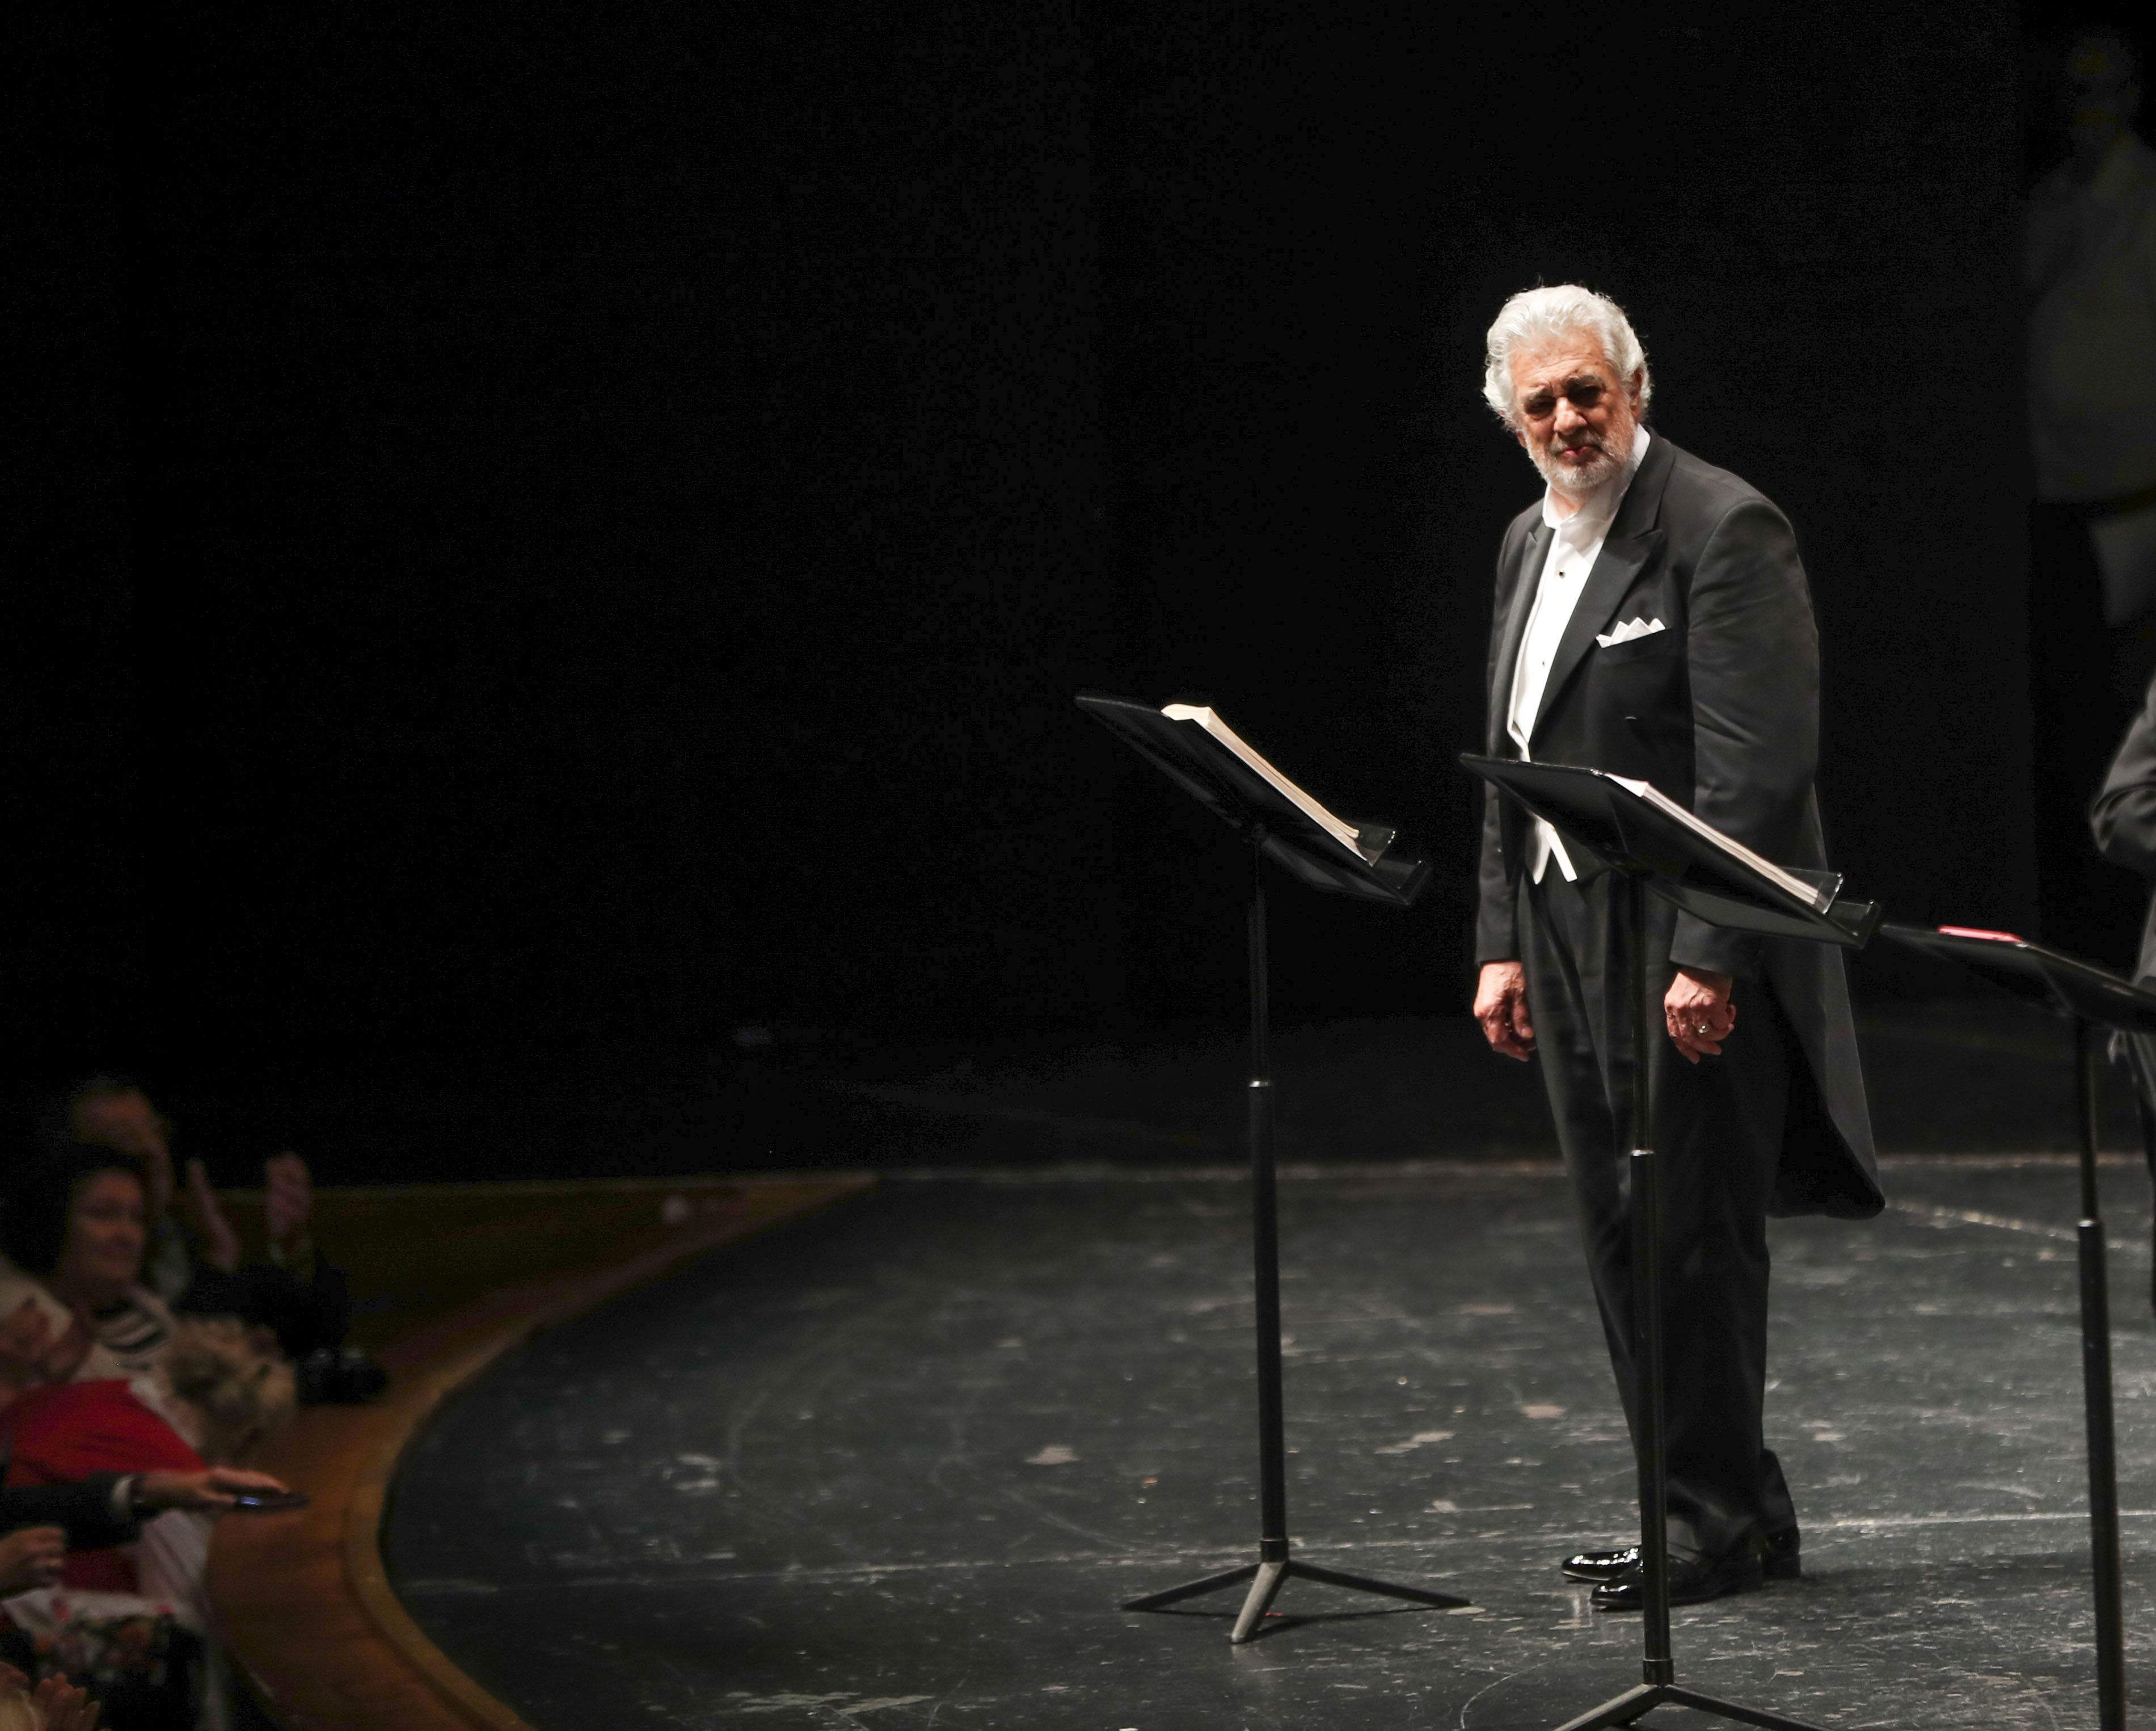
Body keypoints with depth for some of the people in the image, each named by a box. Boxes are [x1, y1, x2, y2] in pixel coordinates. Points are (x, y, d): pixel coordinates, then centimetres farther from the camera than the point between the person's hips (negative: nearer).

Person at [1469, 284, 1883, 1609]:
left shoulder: (1722, 530, -12)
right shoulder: (1530, 545, 15)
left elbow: (1759, 769, -18)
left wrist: (1710, 956, -22)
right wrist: (1504, 944, 13)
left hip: (1689, 949, -9)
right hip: (1571, 941, 9)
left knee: (1695, 1233, -4)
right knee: (1621, 1238, 11)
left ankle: (1718, 1523, 4)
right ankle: (1728, 1504, 19)